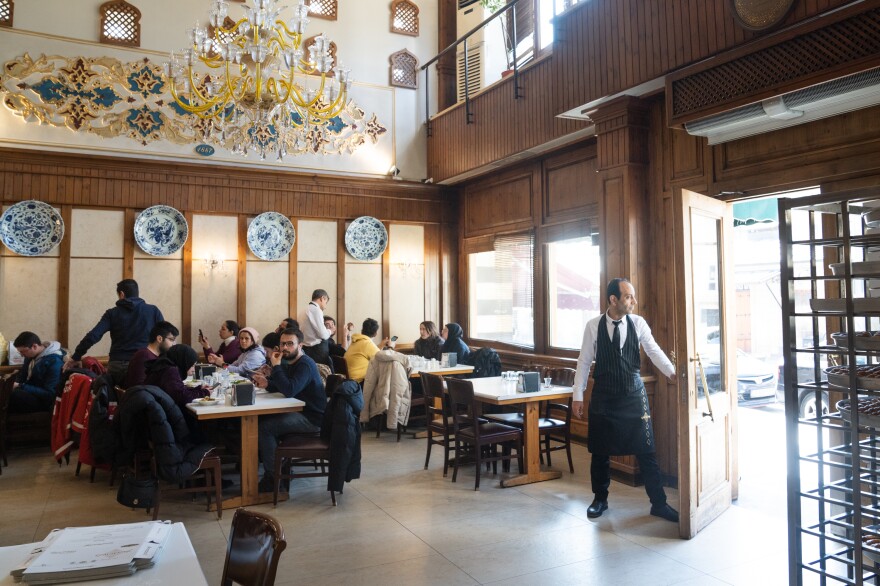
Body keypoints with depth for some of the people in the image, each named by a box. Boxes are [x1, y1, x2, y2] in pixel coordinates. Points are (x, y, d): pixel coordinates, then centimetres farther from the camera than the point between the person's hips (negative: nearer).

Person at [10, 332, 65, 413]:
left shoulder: (54, 362, -22)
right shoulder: (32, 355, 4)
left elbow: (49, 394, -23)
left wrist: (21, 387, -22)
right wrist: (14, 382, -3)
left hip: (43, 401, -9)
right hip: (30, 393, 9)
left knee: (14, 395, -32)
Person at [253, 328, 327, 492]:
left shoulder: (306, 365, -18)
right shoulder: (291, 362, 12)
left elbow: (289, 390, -32)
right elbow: (281, 387, 17)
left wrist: (276, 366, -24)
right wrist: (267, 383, -5)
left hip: (312, 418, -10)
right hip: (298, 411, 10)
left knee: (264, 427, -19)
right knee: (260, 418, 9)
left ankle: (274, 479, -9)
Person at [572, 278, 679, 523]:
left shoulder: (638, 323, -2)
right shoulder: (593, 326, -5)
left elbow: (654, 351, -10)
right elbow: (584, 361, -2)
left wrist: (672, 373, -27)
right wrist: (578, 395, -2)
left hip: (634, 393, 1)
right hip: (603, 395, 0)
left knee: (646, 450, 3)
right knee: (600, 451, 10)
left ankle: (658, 503, 18)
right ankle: (600, 499, 29)